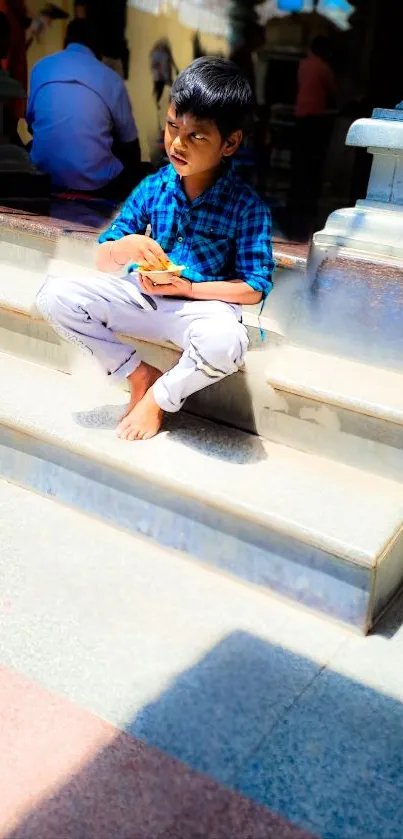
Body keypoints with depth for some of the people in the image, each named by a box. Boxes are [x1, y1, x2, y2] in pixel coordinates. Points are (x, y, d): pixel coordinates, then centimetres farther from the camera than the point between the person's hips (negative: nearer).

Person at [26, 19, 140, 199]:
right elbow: (129, 140, 6)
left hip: (45, 174, 3)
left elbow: (30, 123, 17)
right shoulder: (111, 78, -2)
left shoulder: (41, 67, 5)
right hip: (96, 183, -2)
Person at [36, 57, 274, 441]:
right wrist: (125, 247, -21)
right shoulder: (153, 188, -1)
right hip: (143, 294, 4)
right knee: (56, 294, -15)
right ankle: (139, 375, -2)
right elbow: (105, 264, 3)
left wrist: (188, 288, -19)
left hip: (201, 305, -3)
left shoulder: (247, 207, -10)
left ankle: (159, 397, -6)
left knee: (226, 344, -40)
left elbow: (254, 287, -10)